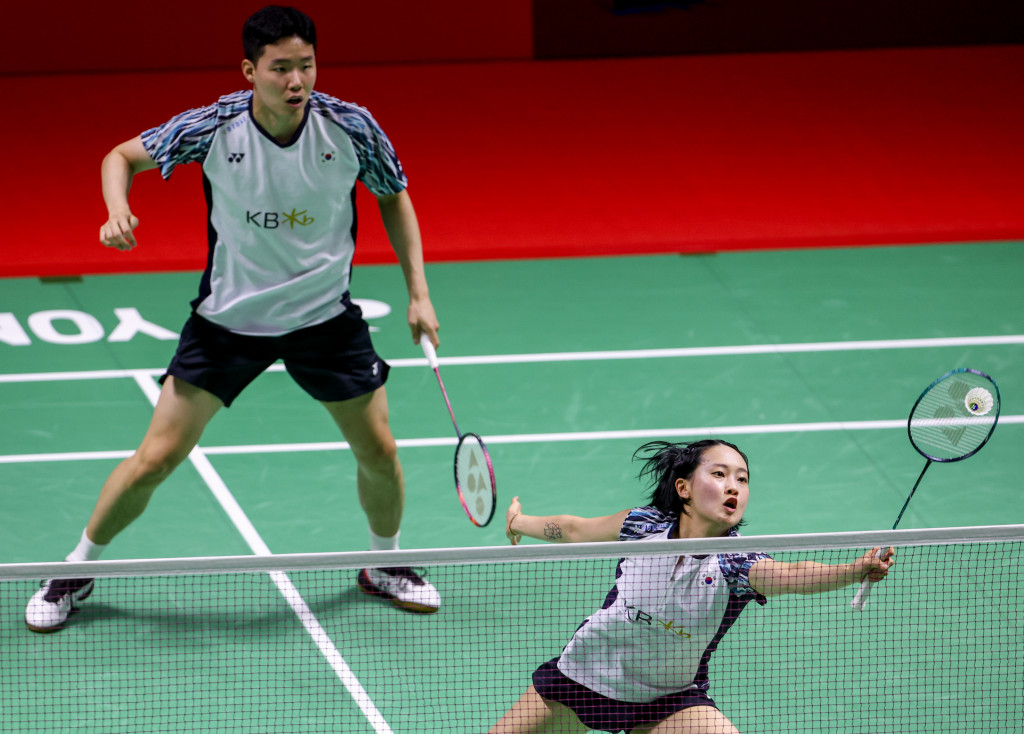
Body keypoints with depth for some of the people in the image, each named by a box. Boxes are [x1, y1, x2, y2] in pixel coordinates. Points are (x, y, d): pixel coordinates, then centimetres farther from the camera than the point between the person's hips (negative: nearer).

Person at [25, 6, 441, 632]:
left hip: (325, 316, 2)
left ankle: (384, 564, 35)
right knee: (157, 458, -4)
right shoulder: (213, 128, -21)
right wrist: (118, 211, -25)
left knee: (379, 451, 5)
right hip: (230, 316, -1)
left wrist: (419, 292, -2)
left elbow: (394, 197, 3)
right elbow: (123, 156, -4)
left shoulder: (352, 128, -17)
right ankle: (78, 569, 18)